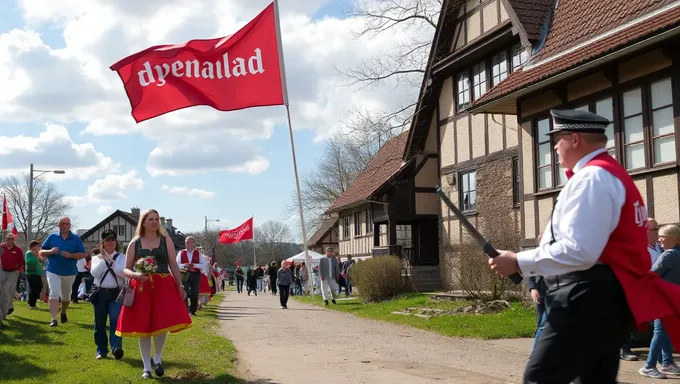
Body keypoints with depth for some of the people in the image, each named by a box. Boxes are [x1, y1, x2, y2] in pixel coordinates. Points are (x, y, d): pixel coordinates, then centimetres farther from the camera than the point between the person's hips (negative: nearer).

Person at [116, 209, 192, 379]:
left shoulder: (166, 240, 8)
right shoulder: (134, 243, 6)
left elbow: (174, 265, 8)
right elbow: (126, 269, 6)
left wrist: (180, 285, 1)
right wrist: (136, 275, -15)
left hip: (164, 287, 0)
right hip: (141, 288, 0)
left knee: (162, 324, -10)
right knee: (143, 327, 2)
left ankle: (158, 358, 16)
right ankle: (146, 367, 14)